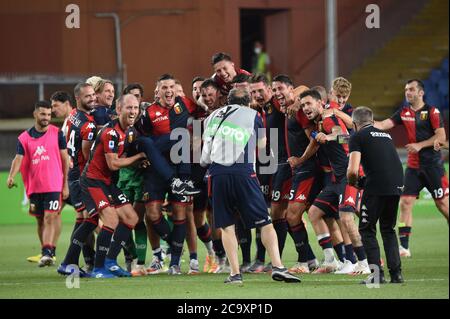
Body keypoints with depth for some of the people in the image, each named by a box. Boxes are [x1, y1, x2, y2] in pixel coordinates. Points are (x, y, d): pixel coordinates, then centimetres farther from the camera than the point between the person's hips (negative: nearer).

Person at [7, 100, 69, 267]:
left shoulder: (57, 133, 1)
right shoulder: (25, 138, 4)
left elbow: (65, 159, 3)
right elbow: (19, 158, -6)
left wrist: (66, 184, 0)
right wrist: (11, 176, -26)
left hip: (53, 185, -3)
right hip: (34, 187, 3)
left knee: (50, 218, -14)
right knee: (40, 221, 11)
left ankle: (47, 253, -20)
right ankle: (47, 253, 23)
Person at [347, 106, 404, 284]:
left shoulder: (357, 137, 4)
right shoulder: (385, 135, 24)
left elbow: (352, 171, -7)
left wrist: (353, 182, 14)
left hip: (376, 186, -6)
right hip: (397, 185, 6)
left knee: (367, 229, 7)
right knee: (388, 229, 20)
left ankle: (377, 273, -3)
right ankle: (396, 272, 12)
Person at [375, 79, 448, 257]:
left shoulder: (432, 112, -6)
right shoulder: (404, 113, 9)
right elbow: (383, 125, 4)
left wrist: (420, 145, -17)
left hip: (432, 165, -5)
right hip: (413, 166, 5)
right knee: (405, 203, -4)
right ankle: (403, 246, -2)